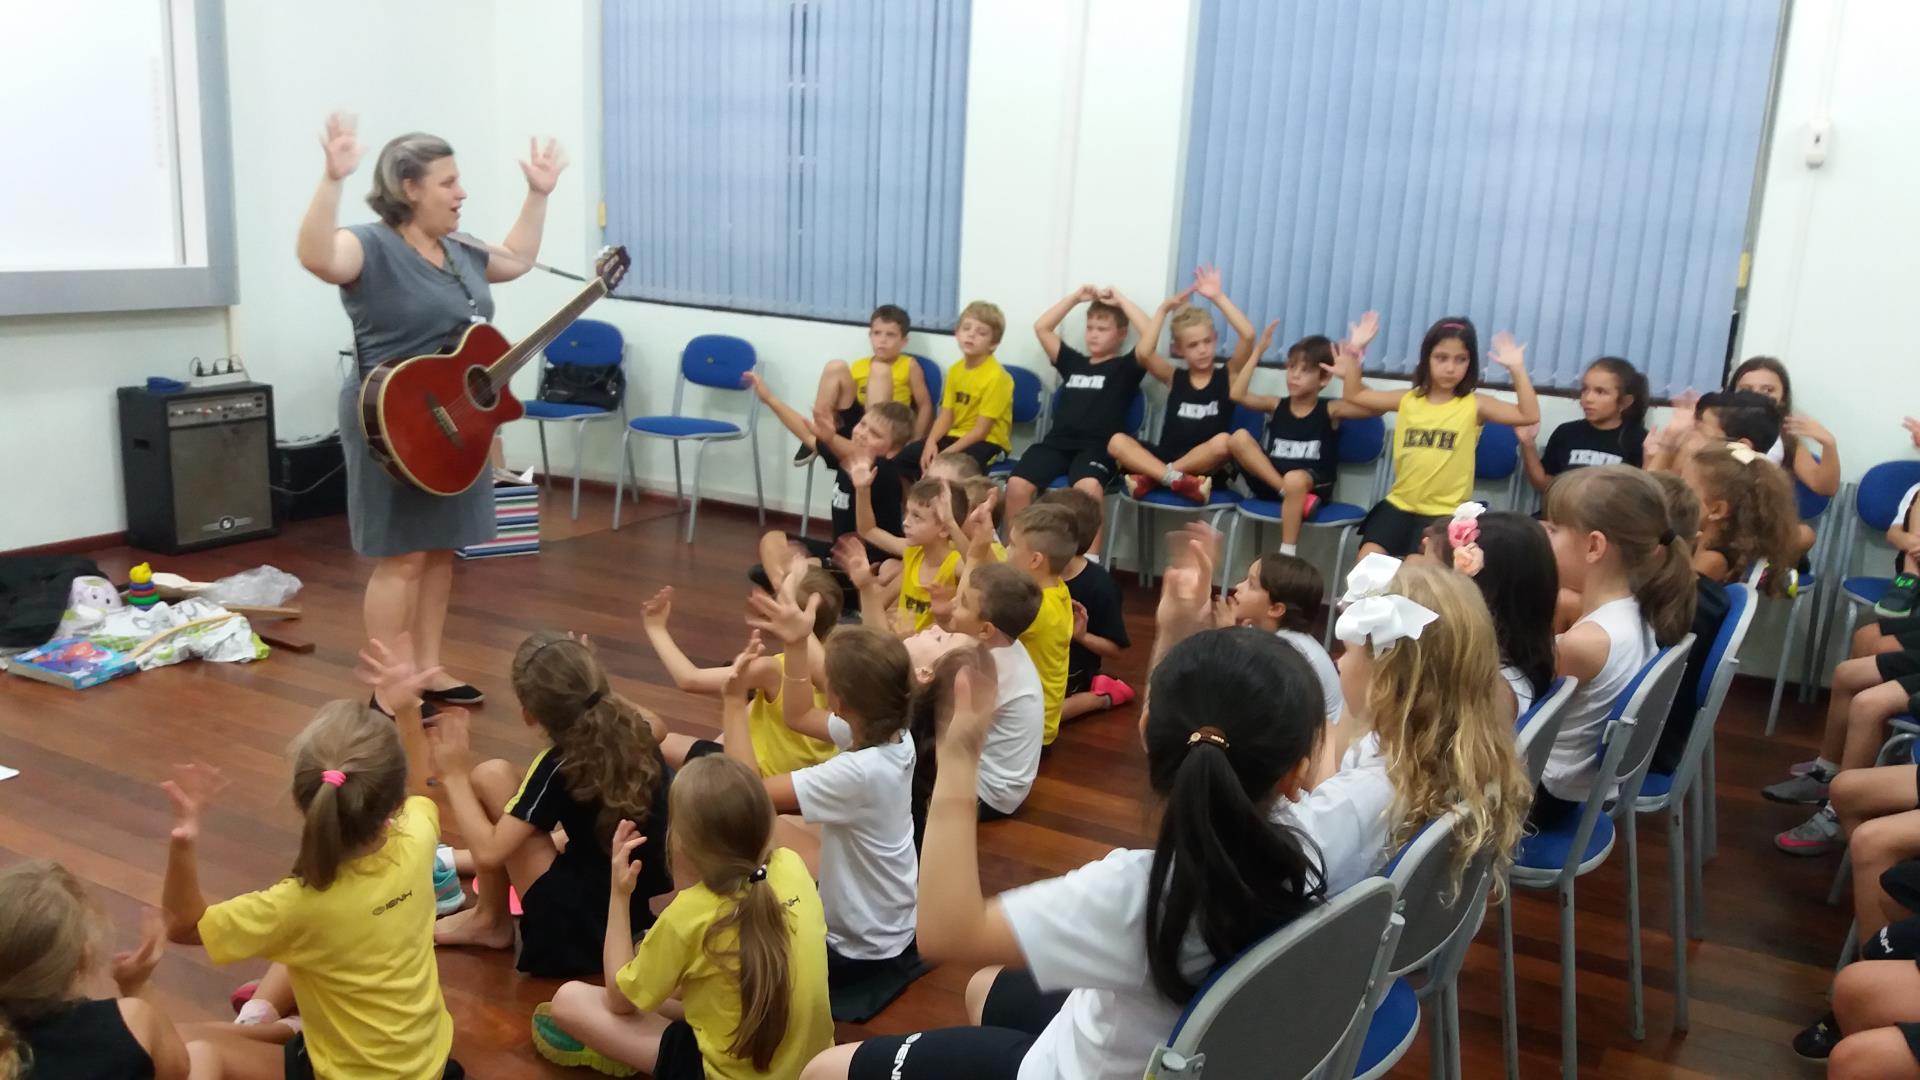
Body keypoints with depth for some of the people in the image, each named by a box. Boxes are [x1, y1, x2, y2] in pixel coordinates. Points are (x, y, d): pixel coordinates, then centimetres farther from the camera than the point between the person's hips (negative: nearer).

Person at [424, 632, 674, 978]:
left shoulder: (557, 768, -20)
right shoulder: (635, 733, -3)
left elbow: (489, 851, -23)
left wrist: (455, 777, -11)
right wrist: (590, 681, 24)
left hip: (581, 936, -7)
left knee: (490, 777, -6)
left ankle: (490, 920, 10)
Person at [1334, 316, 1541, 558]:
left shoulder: (1474, 405, -4)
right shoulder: (1408, 400, 5)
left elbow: (1529, 415, -13)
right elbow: (1356, 396, 14)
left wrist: (1517, 369, -20)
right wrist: (1352, 361, 3)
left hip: (1445, 512, -3)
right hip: (1400, 503, 3)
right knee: (1367, 560, -12)